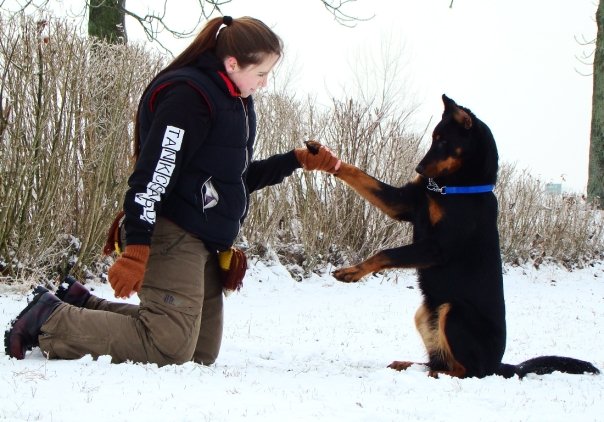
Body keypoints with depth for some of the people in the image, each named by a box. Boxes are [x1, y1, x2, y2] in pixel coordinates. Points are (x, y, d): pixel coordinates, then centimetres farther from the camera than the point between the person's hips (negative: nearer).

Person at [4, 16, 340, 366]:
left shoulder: (236, 101, 16)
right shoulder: (189, 96, -16)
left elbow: (241, 176, 25)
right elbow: (153, 174, -22)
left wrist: (299, 160, 13)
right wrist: (136, 251, -27)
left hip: (204, 243, 10)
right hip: (174, 236, -10)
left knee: (202, 351, 9)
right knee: (171, 347, -17)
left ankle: (83, 307, 17)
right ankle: (51, 320, -4)